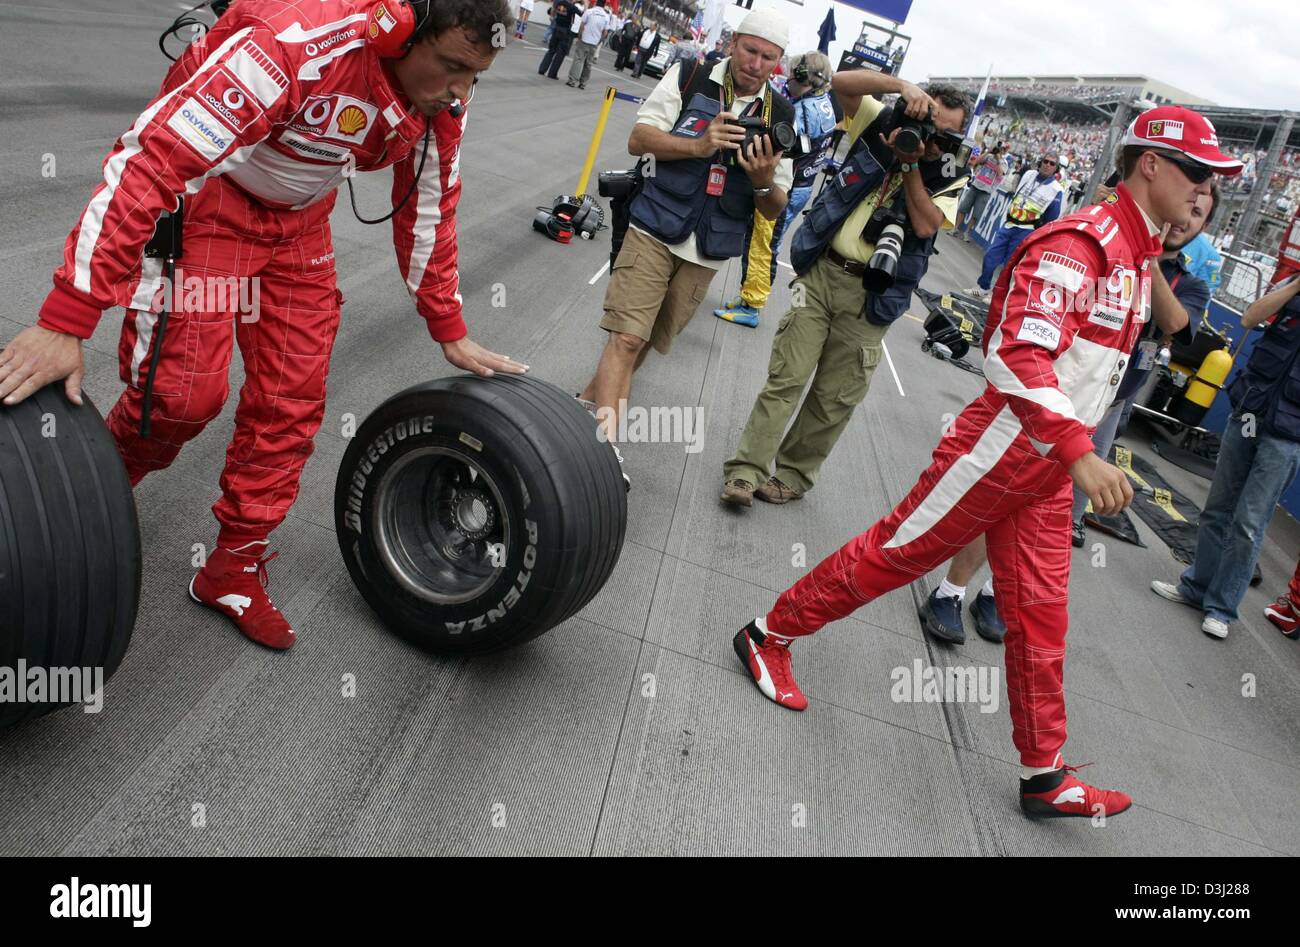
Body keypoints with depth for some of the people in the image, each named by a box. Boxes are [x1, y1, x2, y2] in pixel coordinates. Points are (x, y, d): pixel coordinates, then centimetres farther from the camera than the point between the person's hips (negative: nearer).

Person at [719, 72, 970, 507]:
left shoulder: (951, 181, 1)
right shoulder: (882, 125, 3)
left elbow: (925, 225, -15)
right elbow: (842, 82, -8)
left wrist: (911, 163, -15)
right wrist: (904, 86, -19)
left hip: (868, 295, 1)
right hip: (822, 271, 0)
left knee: (836, 398, 5)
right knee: (785, 378, -4)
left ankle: (792, 474, 21)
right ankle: (746, 469, 2)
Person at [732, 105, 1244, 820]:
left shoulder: (1137, 257, 16)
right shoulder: (1082, 241, -17)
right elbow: (1018, 353, -29)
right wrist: (1081, 452, -36)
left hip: (1050, 465, 9)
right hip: (1000, 449, -9)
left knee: (1040, 615, 12)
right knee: (895, 554, 2)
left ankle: (1045, 778, 24)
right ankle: (768, 637, 21)